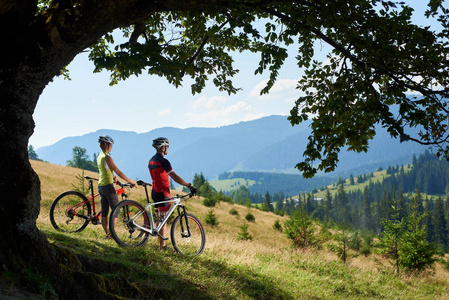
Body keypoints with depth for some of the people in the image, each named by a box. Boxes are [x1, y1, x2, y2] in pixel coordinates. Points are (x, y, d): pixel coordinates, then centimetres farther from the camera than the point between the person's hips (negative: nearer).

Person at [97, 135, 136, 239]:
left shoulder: (99, 157, 11)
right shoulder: (107, 157, -16)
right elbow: (118, 172, -17)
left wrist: (113, 177, 45)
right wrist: (130, 181, -10)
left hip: (100, 186, 9)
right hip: (108, 186, -9)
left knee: (104, 211, 10)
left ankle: (107, 233, 15)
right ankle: (111, 233, -1)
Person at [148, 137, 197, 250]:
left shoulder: (151, 160, 13)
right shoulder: (163, 161, -17)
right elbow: (175, 177, -22)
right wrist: (189, 185, -19)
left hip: (155, 192, 9)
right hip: (162, 193, -9)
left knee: (159, 219, 13)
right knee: (163, 219, -4)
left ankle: (161, 243, 18)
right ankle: (162, 245, 0)